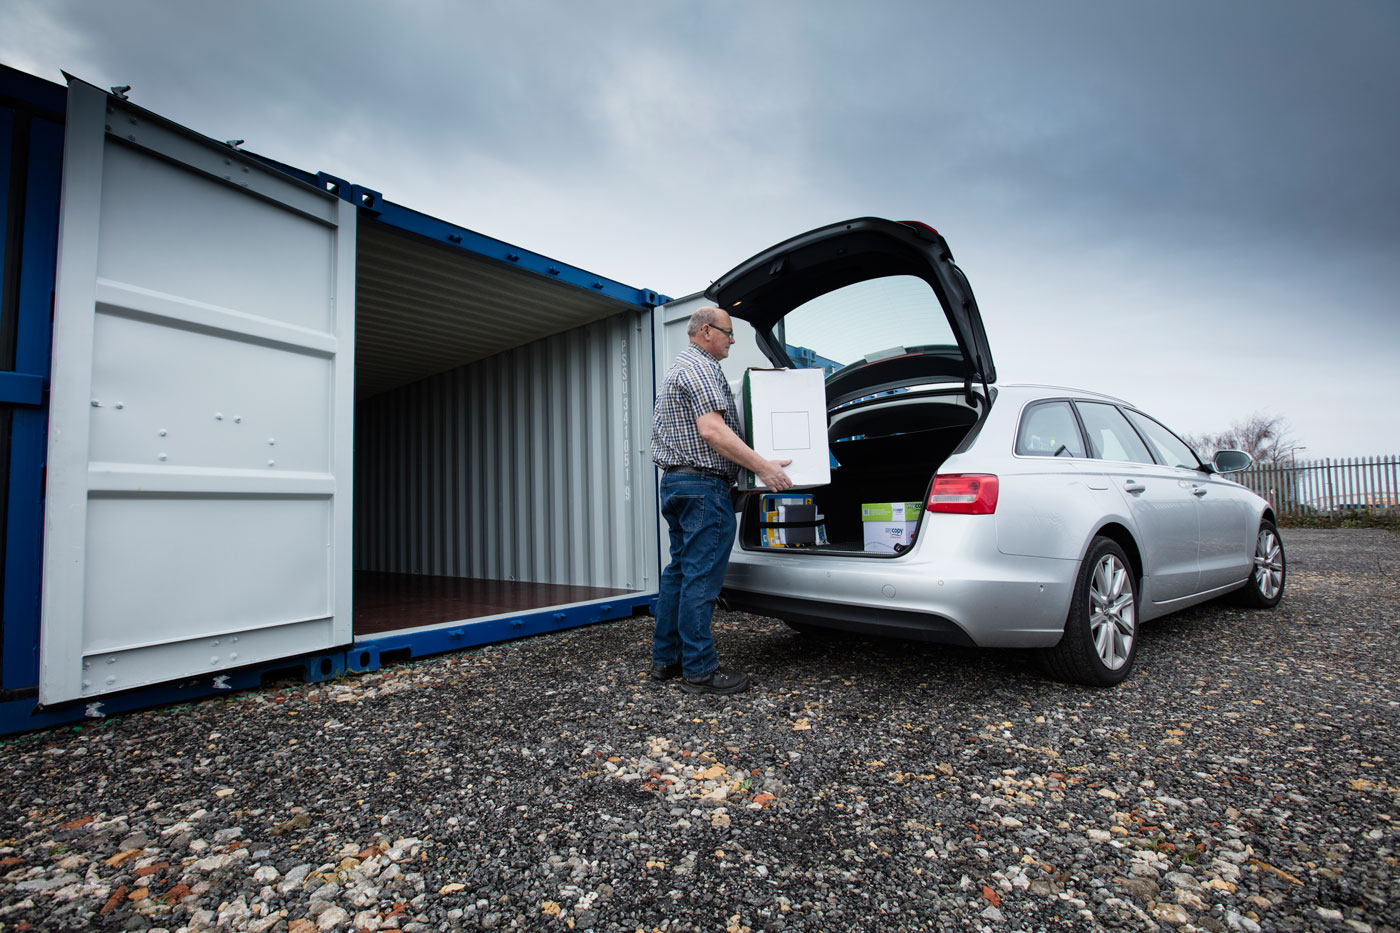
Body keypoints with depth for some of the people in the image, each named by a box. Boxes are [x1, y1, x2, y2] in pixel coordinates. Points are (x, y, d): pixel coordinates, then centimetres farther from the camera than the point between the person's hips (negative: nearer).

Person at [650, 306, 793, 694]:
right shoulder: (700, 367, -10)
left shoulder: (678, 368, 24)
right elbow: (712, 430, -22)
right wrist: (762, 466, -23)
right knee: (701, 577, -6)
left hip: (674, 480, 11)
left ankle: (665, 658, 20)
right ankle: (700, 670, 1)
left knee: (679, 572, 13)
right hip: (703, 484, -11)